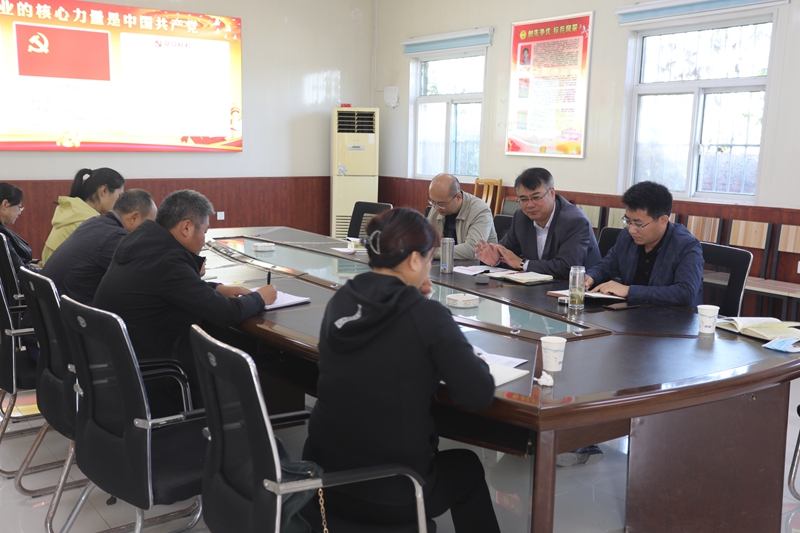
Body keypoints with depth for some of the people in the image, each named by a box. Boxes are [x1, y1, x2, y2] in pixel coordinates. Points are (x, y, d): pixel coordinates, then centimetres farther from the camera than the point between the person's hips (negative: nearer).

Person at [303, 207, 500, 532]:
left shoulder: (340, 301, -1)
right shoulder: (428, 316, -17)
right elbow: (479, 395, -15)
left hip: (323, 477, 6)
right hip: (390, 494, -5)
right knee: (466, 466, 28)